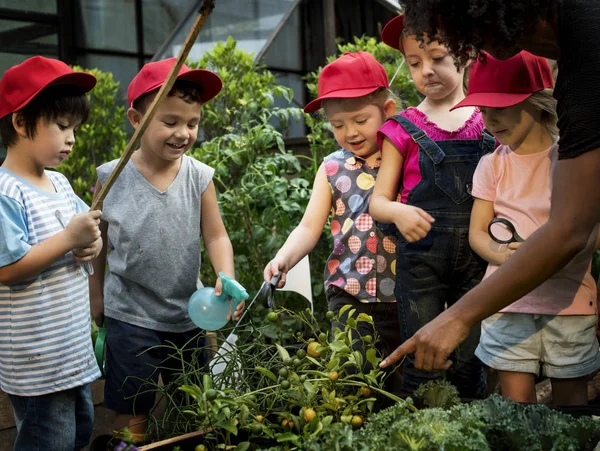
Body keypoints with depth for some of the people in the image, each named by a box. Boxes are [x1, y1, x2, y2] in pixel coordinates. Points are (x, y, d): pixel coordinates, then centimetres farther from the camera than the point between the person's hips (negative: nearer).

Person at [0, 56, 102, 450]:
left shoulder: (61, 184, 7)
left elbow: (85, 230, 18)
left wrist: (93, 243, -5)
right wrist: (70, 237, -22)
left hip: (74, 347, 9)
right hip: (37, 358, -9)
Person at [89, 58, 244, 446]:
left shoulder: (199, 177, -9)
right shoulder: (111, 178, -10)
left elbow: (216, 236, -3)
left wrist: (226, 279, -21)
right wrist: (96, 297, 9)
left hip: (188, 314, 2)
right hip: (130, 316, -2)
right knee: (132, 417, 5)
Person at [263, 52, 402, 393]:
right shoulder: (333, 168, 7)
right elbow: (310, 227, 3)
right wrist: (283, 259, -13)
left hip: (403, 297, -1)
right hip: (349, 295, 2)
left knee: (405, 382, 8)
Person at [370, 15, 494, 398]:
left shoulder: (488, 123, 8)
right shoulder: (403, 129, 6)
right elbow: (378, 200, 6)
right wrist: (399, 211, -16)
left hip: (476, 255, 1)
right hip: (421, 257, -1)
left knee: (470, 365, 6)